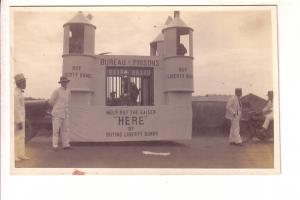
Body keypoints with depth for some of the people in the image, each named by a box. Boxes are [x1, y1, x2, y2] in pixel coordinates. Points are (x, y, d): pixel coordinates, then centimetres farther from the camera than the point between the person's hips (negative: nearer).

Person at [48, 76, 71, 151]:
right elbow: (51, 101, -6)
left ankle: (66, 145, 10)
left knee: (65, 129, 6)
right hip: (57, 114, -6)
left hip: (65, 114, 6)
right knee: (56, 130, -2)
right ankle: (55, 146, 3)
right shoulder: (57, 91, -11)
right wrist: (56, 108, 6)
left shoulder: (68, 91, 9)